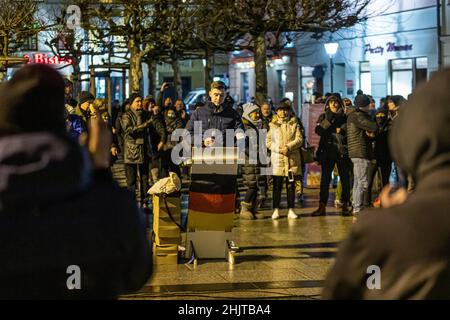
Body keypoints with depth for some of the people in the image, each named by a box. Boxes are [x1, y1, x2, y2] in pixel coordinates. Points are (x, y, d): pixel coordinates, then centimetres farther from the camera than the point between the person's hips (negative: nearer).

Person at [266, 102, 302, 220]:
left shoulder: (294, 124, 12)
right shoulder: (273, 125, 11)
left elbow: (299, 139, 1)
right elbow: (268, 142, 4)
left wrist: (289, 147, -14)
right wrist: (279, 149, -11)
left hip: (292, 158, 0)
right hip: (277, 158, 0)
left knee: (291, 185, 2)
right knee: (277, 186, -1)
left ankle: (291, 210, 6)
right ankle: (276, 210, 4)